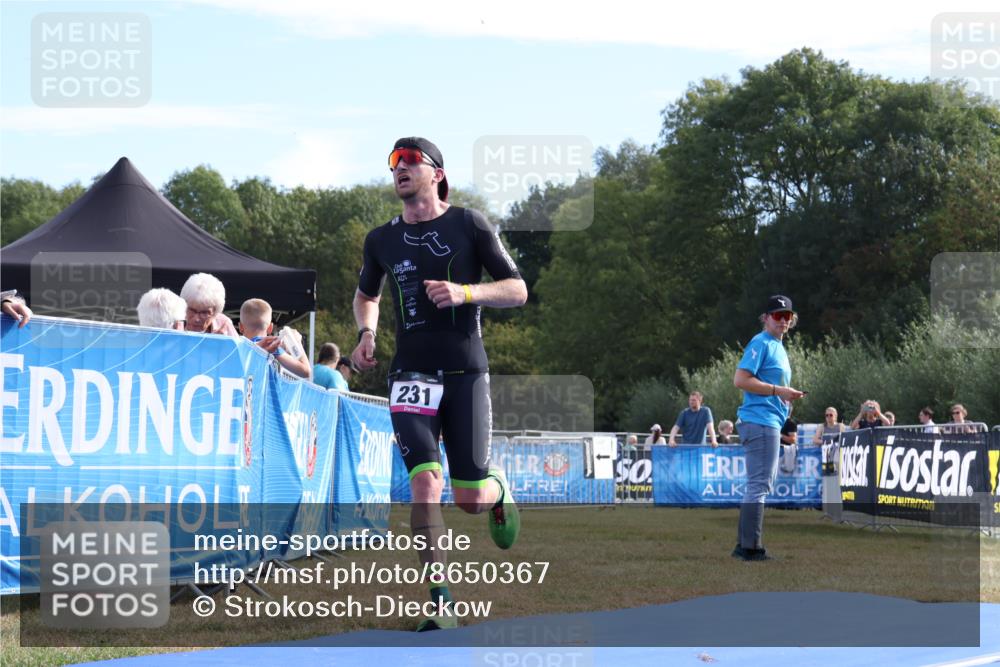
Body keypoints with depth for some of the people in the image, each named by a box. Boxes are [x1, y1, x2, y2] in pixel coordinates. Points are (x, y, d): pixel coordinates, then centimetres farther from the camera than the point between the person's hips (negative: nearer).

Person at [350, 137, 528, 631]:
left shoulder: (469, 225, 0)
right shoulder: (382, 240, 9)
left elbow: (518, 291, 0)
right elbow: (366, 295, 27)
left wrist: (464, 292, -17)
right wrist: (366, 333, 6)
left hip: (466, 372, -1)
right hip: (411, 373, 2)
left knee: (471, 498, -1)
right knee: (425, 483, -17)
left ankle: (498, 488, 37)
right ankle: (440, 600, -11)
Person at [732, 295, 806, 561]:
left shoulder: (778, 347, 21)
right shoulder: (761, 343, -8)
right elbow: (741, 379, -18)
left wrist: (788, 395, 12)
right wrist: (778, 391, -19)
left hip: (771, 422, 11)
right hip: (760, 421, -11)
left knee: (761, 484, 14)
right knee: (759, 484, -10)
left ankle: (744, 545, 19)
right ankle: (751, 547, -10)